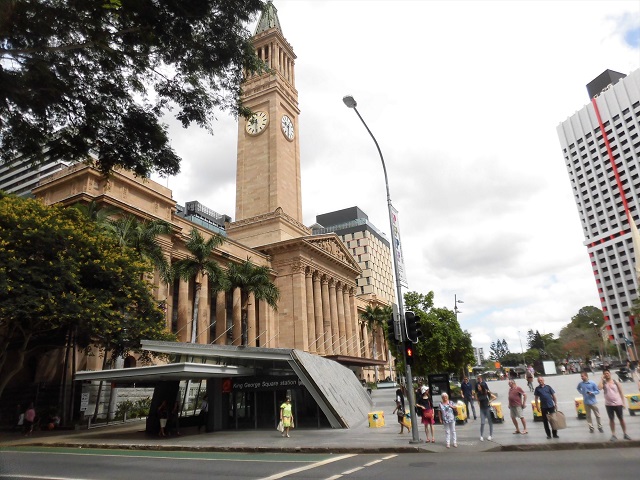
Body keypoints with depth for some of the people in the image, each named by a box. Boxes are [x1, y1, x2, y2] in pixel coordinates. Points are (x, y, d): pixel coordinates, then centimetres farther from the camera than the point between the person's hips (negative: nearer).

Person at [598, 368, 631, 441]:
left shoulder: (616, 382, 0)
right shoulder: (603, 383, -1)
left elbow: (621, 393, 5)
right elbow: (599, 387, -23)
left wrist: (623, 402, 0)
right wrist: (602, 378, -14)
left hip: (618, 404, 0)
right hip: (608, 404, 0)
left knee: (621, 419, 9)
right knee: (611, 419, 6)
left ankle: (625, 434, 22)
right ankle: (613, 435, 13)